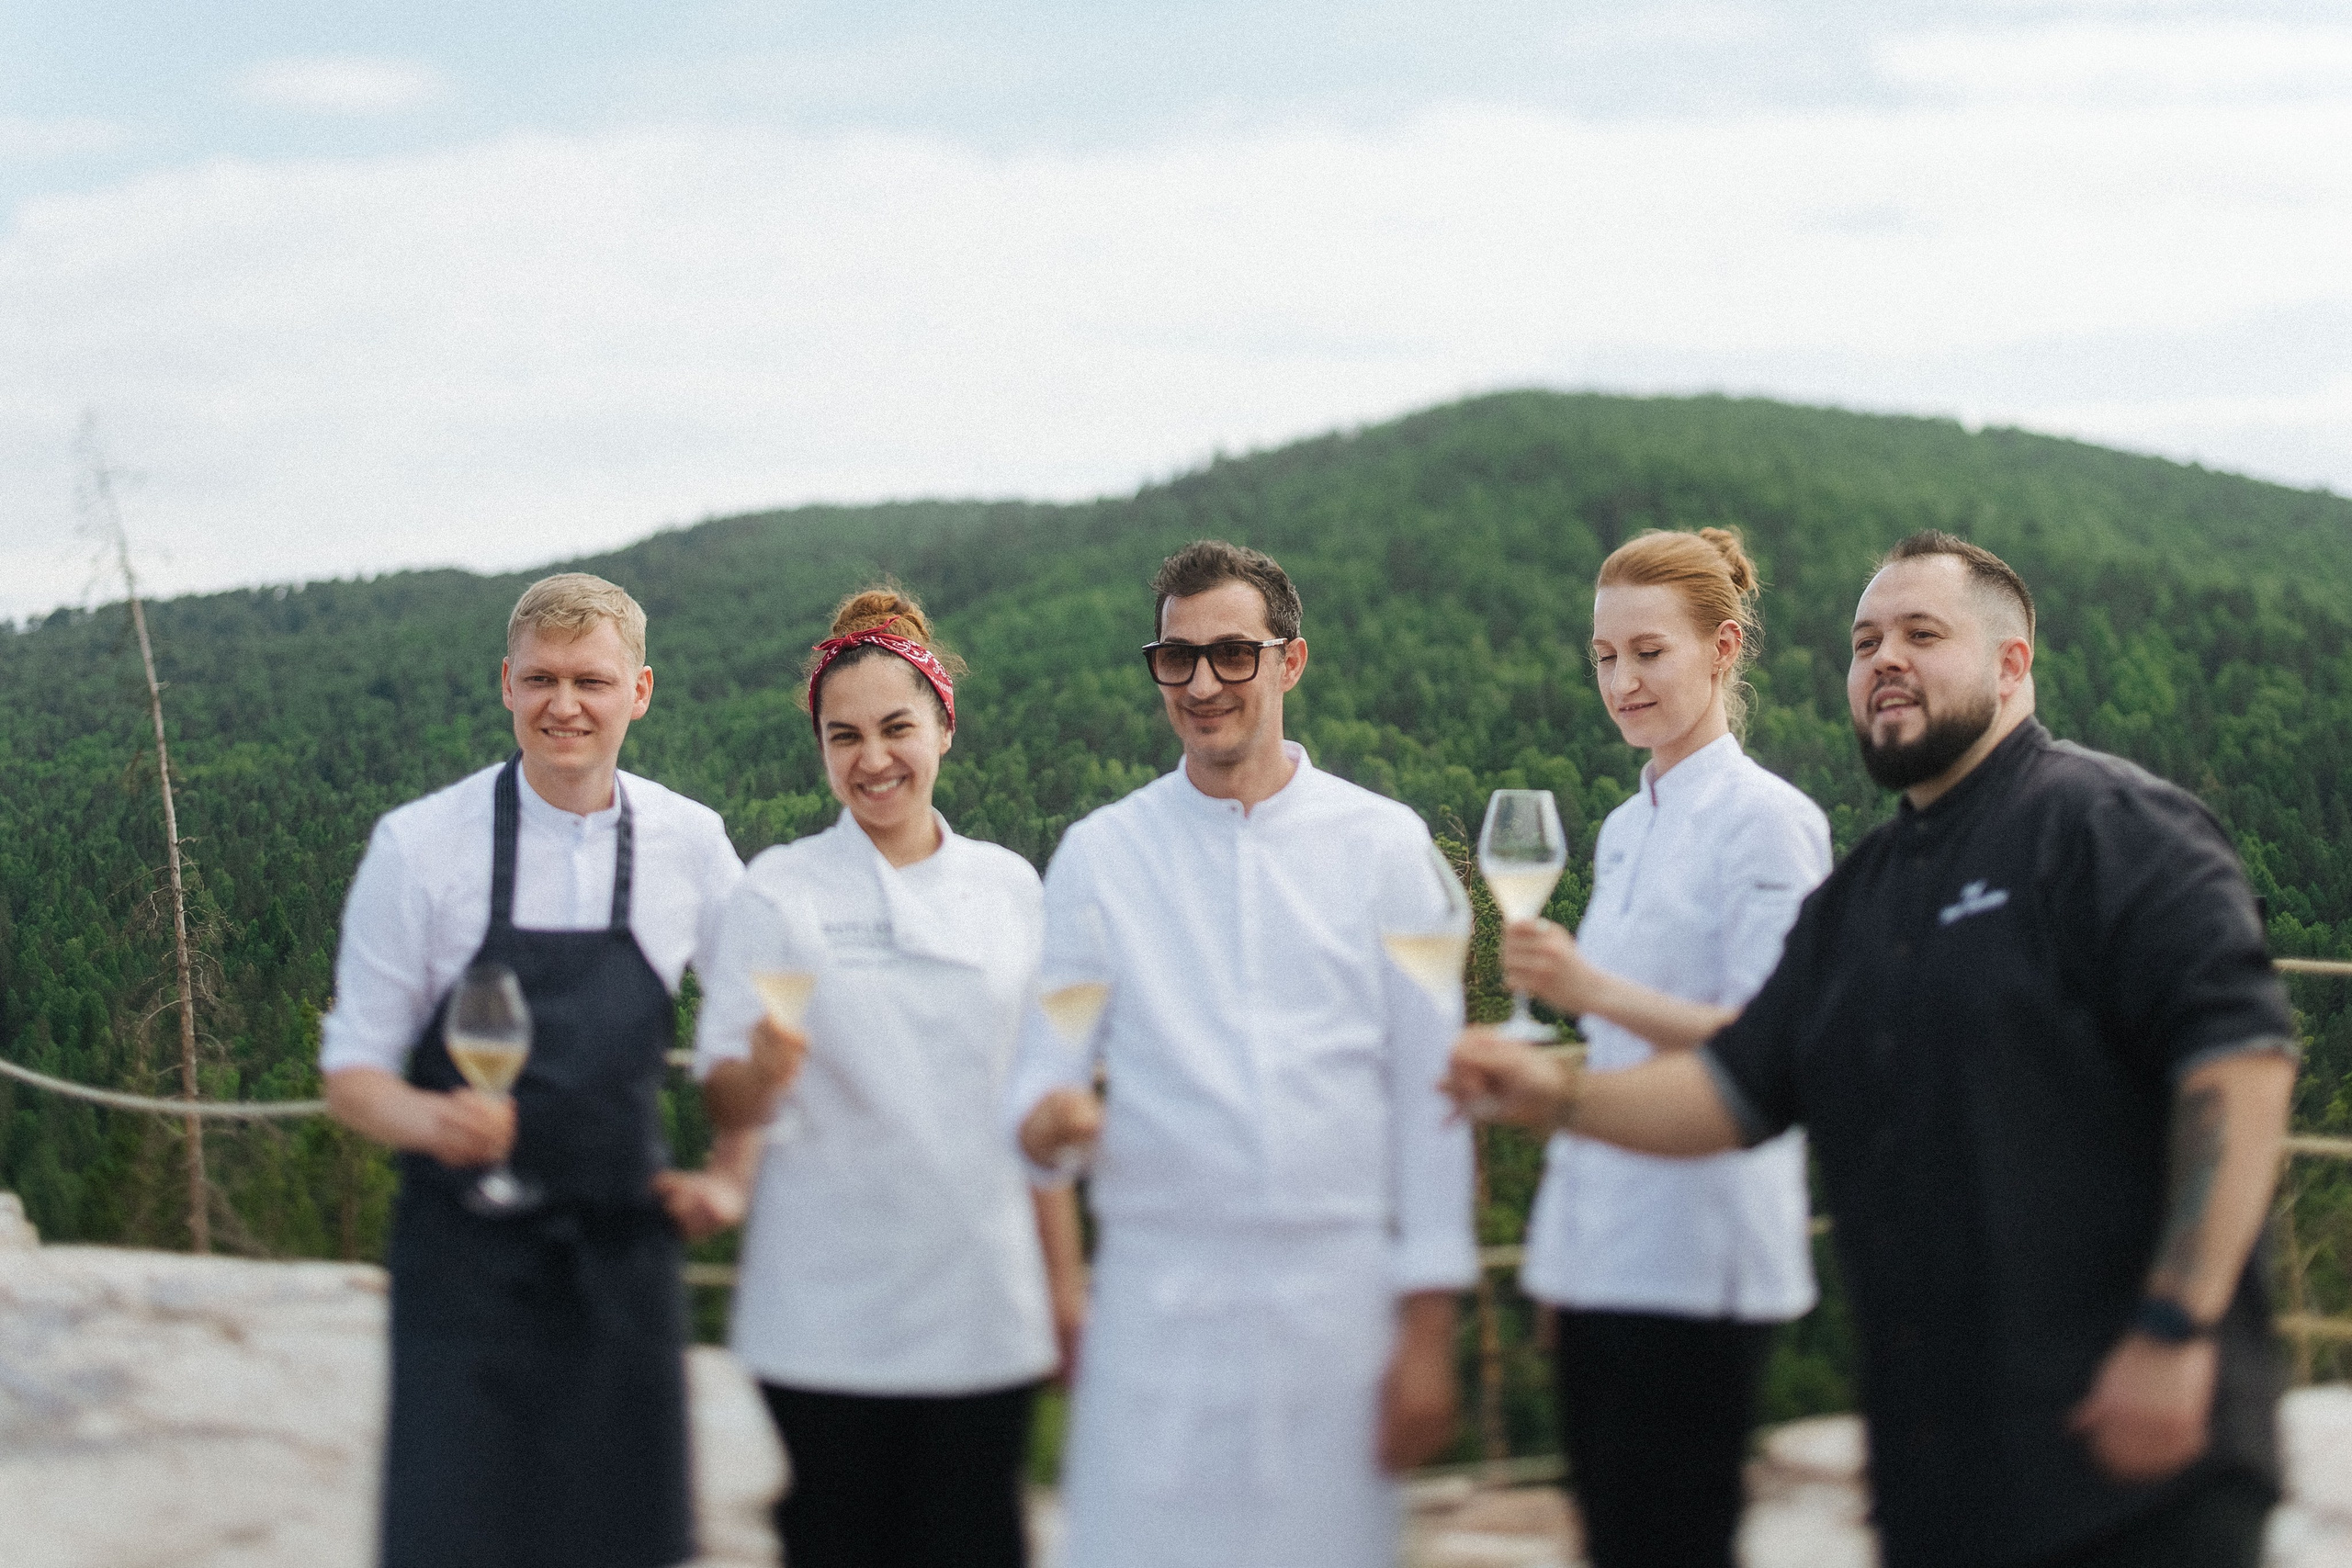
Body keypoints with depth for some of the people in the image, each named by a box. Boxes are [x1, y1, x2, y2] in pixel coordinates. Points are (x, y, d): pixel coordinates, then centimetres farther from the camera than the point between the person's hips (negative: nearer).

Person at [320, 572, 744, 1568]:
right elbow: (351, 1073, -3)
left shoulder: (690, 842, 2)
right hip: (467, 1261, -3)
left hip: (622, 1254, 3)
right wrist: (434, 1120, -24)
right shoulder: (419, 847, -6)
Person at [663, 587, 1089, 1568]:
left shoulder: (1007, 888, 8)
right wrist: (761, 1072, -27)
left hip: (981, 1308, 2)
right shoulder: (778, 893, -1)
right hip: (828, 1319, -2)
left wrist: (1066, 1281, 12)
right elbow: (725, 1097, -5)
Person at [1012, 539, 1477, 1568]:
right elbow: (1047, 1064, 4)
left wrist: (1428, 1327, -1)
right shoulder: (1099, 855, 6)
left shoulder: (1382, 845, 5)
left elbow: (1427, 1089, 4)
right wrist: (1046, 1116, -21)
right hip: (1157, 1292, 0)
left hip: (1338, 1292, 0)